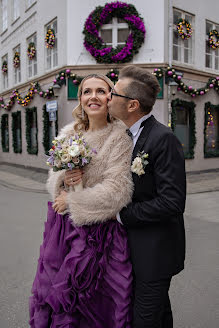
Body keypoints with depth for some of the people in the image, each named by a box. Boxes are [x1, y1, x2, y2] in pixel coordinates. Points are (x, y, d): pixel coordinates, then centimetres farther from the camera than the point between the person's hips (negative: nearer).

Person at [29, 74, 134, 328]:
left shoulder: (119, 138, -11)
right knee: (56, 292, 16)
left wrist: (71, 200, -10)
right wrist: (63, 179, -13)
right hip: (63, 227, 5)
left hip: (97, 230, -5)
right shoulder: (68, 133, 5)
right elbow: (53, 179, 10)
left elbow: (116, 192, -16)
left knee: (93, 301, 10)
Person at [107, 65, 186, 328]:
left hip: (156, 250, -8)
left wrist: (121, 214, -18)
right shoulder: (129, 135, 5)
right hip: (137, 246, 8)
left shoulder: (163, 138, -23)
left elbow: (172, 202, -27)